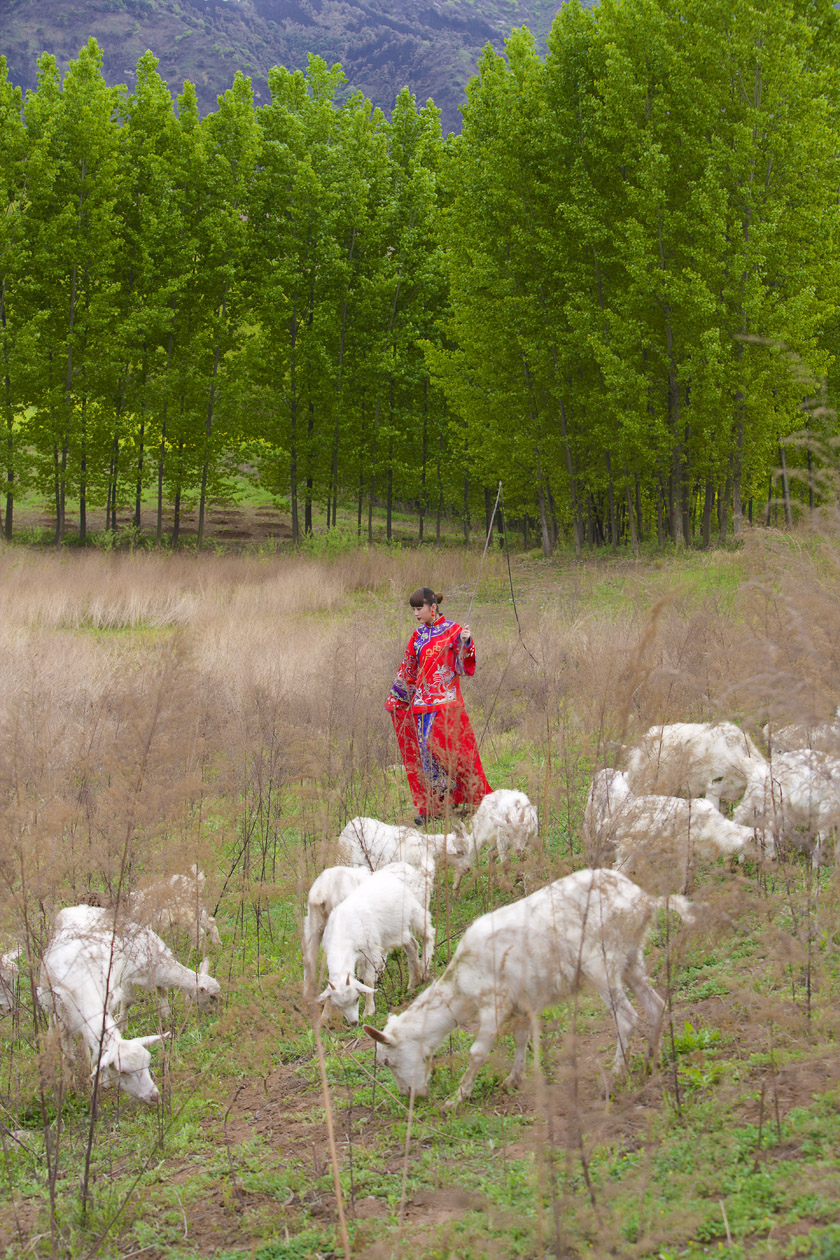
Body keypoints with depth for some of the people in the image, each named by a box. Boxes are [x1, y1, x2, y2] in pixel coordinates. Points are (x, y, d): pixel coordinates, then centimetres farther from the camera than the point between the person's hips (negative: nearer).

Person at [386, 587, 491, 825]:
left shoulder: (453, 631, -4)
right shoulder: (418, 635, 11)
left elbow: (465, 668, -7)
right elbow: (408, 670, 21)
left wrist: (465, 643, -23)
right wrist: (395, 698, 25)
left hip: (446, 703, -5)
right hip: (422, 702, 5)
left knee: (450, 751, -6)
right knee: (426, 751, 3)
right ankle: (431, 807, 8)